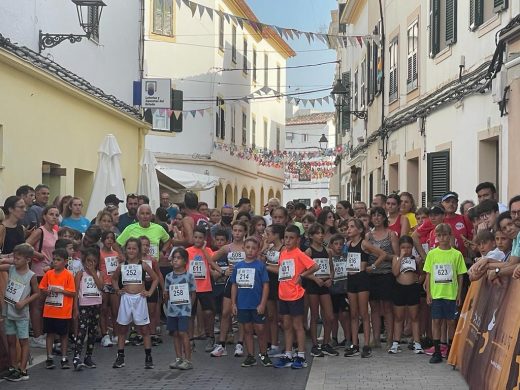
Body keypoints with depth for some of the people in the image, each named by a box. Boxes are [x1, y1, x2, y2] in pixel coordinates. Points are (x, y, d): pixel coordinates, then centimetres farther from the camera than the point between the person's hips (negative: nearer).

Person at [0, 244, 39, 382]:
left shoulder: (31, 276, -11)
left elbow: (36, 293, -4)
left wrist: (24, 302, -14)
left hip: (21, 314, -4)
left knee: (23, 341, 4)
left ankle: (22, 371, 8)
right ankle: (13, 368, 21)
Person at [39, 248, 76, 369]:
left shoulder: (68, 275, -8)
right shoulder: (49, 274, 3)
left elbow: (73, 293, -9)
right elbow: (41, 289, 9)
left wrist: (60, 290, -19)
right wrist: (46, 291, -11)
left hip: (63, 312, -3)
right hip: (49, 310, 3)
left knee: (63, 334, 8)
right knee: (50, 333, 8)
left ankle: (64, 358, 17)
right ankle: (49, 358, 16)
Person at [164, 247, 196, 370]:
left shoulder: (189, 276, -4)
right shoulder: (169, 276, 7)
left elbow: (193, 293, 0)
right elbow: (166, 293, 14)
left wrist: (188, 304, -5)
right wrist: (165, 296, -2)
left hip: (184, 310, -5)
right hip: (172, 309, 5)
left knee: (183, 333, -9)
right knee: (175, 333, 9)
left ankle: (188, 360, -3)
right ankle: (179, 358, 18)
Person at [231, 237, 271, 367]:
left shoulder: (260, 265, -6)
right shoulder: (238, 266, 5)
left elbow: (266, 285, -7)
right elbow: (234, 285, 10)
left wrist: (262, 304, -12)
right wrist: (233, 303, 6)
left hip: (257, 305, -4)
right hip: (242, 304, 4)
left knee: (260, 330, 2)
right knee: (247, 330, 10)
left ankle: (264, 355, 16)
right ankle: (250, 357, 18)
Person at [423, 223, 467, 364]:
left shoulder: (457, 254, 0)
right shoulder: (432, 254, 3)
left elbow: (460, 276, 4)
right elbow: (428, 275, 6)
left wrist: (459, 294, 1)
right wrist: (428, 293, 1)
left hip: (451, 294, -1)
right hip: (436, 294, 1)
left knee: (451, 321, 6)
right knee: (436, 321, 1)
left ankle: (450, 351, 19)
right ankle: (437, 352, 5)